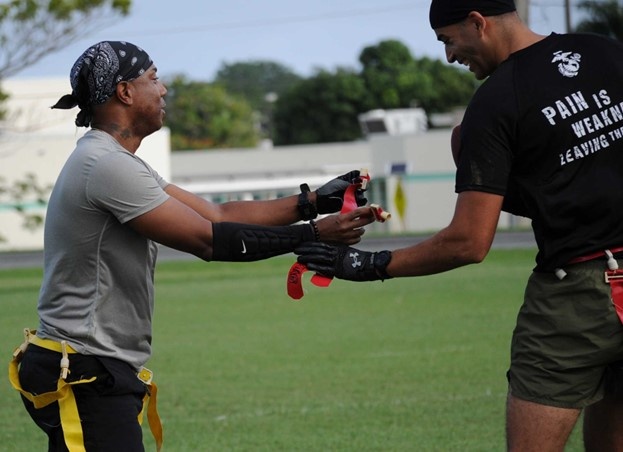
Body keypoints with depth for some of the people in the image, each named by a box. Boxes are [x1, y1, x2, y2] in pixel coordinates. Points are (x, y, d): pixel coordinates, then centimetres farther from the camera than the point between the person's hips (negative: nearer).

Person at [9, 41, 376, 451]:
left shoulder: (114, 162, 16)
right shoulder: (108, 165, -17)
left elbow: (217, 215, 14)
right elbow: (209, 240, -18)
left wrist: (314, 202, 9)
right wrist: (314, 233, -13)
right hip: (86, 377, -11)